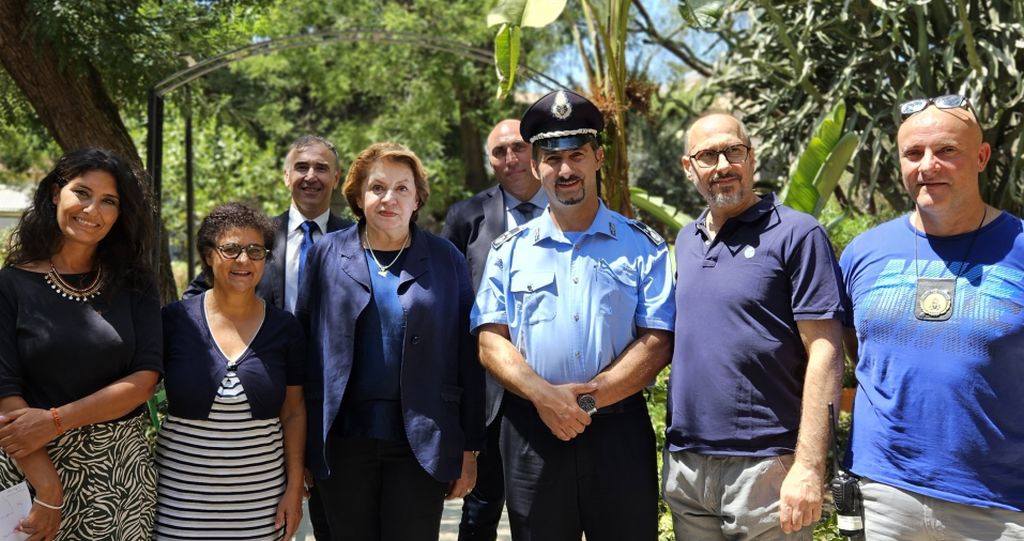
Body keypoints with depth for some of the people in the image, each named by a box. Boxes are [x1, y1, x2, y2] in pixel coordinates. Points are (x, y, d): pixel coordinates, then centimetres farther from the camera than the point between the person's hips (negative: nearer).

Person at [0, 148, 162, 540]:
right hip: (36, 463, -2)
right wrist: (48, 491, -19)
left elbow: (146, 378, -6)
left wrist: (55, 420, -17)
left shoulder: (134, 284, 2)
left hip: (123, 467, 2)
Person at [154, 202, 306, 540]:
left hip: (261, 495, 1)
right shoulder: (174, 320, -3)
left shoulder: (285, 328, 1)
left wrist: (294, 487, 2)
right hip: (181, 492, -1)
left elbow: (293, 412, 5)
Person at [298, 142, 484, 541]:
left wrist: (470, 448, 0)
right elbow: (303, 345, 5)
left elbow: (466, 359, 2)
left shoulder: (446, 259, 3)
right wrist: (301, 448, 2)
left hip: (423, 441, -1)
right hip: (344, 436, 1)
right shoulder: (327, 254, 4)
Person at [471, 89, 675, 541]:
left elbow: (656, 343, -5)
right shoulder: (509, 250, 8)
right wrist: (543, 395, -16)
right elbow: (491, 342, 1)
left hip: (620, 432, -1)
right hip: (531, 433, 1)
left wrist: (589, 398, -16)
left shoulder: (642, 246, 3)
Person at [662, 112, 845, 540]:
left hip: (764, 467, -6)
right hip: (684, 464, 6)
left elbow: (824, 355, -12)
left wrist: (809, 466, -18)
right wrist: (674, 454, 10)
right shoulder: (685, 241, 11)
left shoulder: (796, 234, -8)